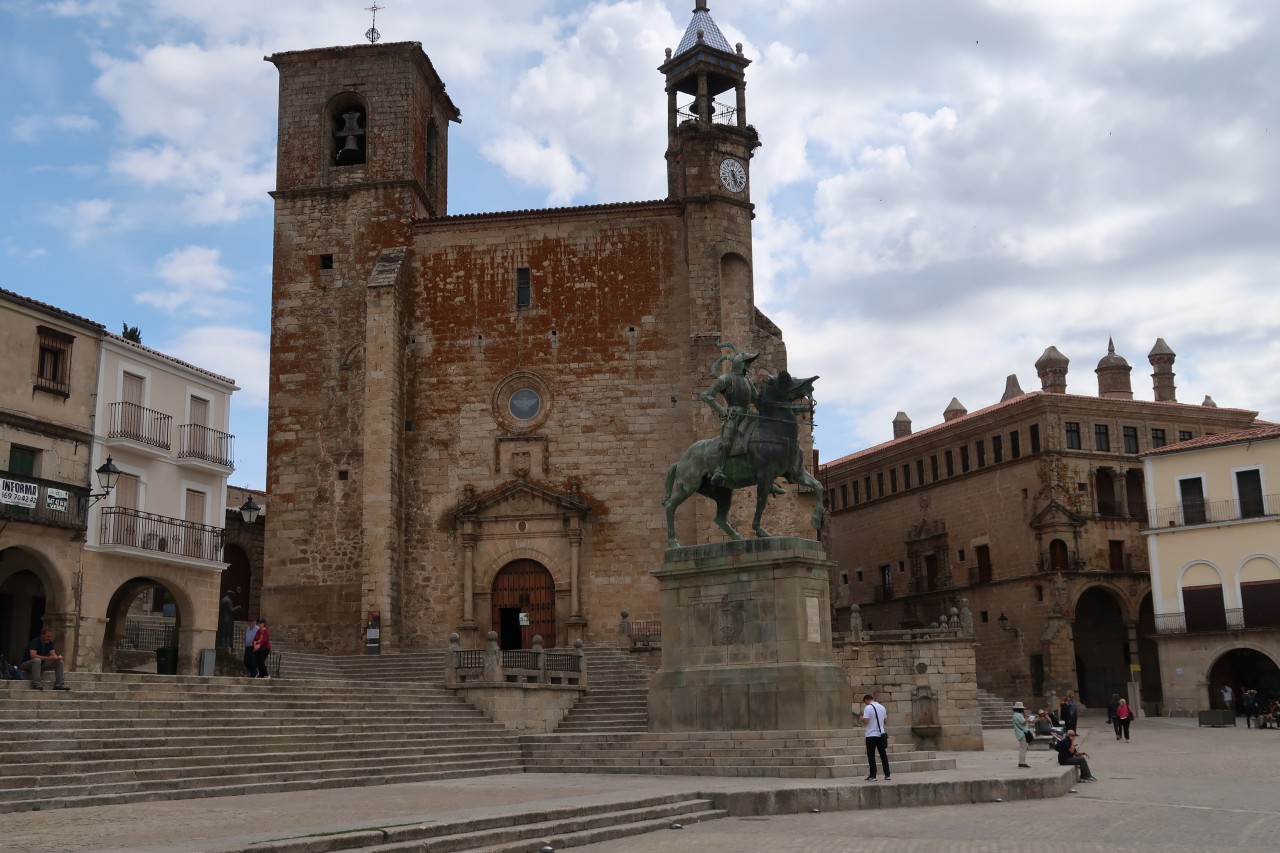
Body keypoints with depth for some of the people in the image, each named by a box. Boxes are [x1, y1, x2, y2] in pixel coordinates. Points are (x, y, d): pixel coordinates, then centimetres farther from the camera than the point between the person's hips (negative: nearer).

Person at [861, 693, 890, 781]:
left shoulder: (868, 708, -12)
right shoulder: (882, 707, 9)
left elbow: (865, 721, -17)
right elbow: (884, 720, 16)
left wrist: (862, 718, 3)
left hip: (871, 735, -5)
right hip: (881, 734, 5)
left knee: (871, 756, 0)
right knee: (883, 755, 10)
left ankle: (872, 776, -1)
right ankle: (887, 775, 9)